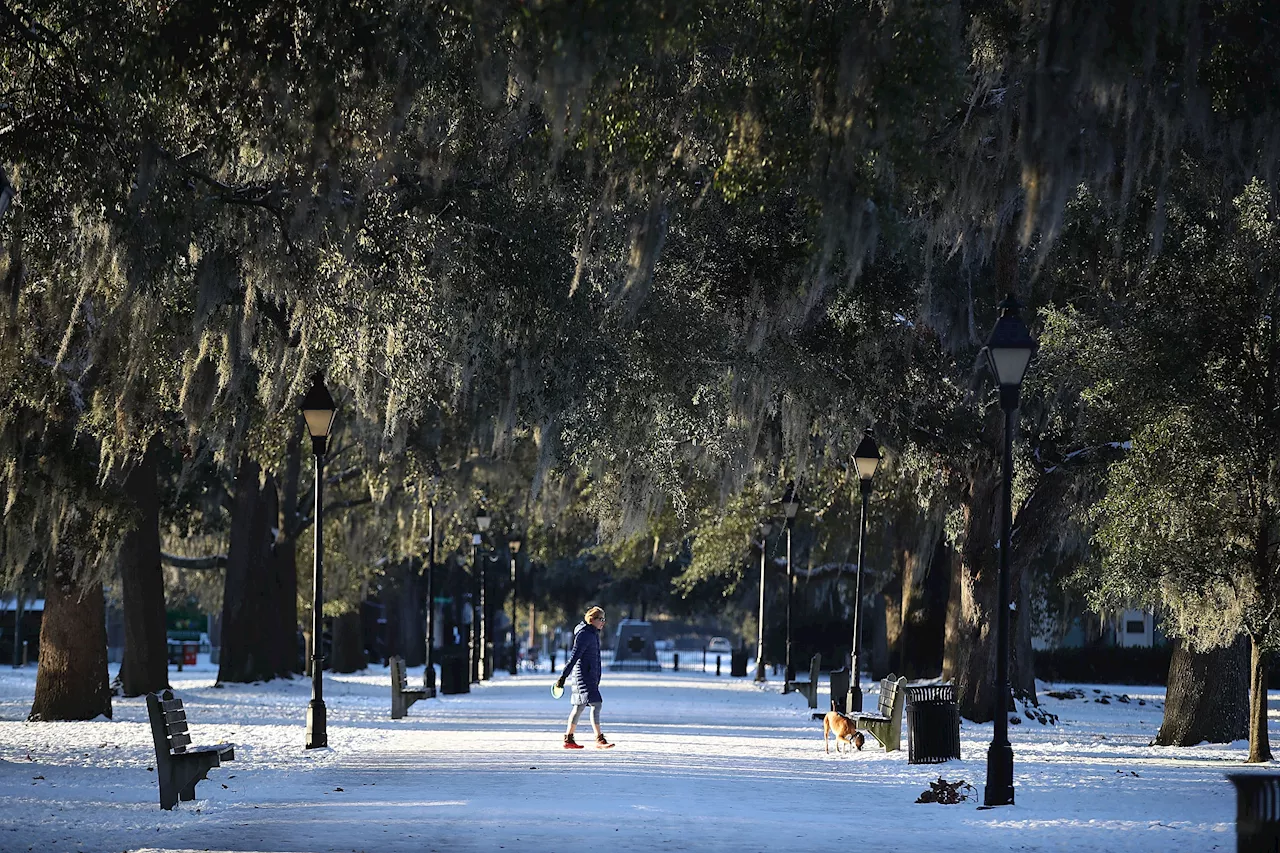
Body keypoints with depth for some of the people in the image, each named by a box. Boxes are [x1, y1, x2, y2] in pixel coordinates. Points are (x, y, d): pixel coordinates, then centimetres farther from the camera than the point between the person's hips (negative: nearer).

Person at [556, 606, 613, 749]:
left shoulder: (594, 634, 16)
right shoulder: (584, 634, -15)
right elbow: (574, 656, -19)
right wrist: (563, 676, -21)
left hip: (592, 675, 10)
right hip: (583, 674, -10)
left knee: (579, 707, 13)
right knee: (596, 704, -15)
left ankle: (568, 739, 18)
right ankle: (599, 740, -17)